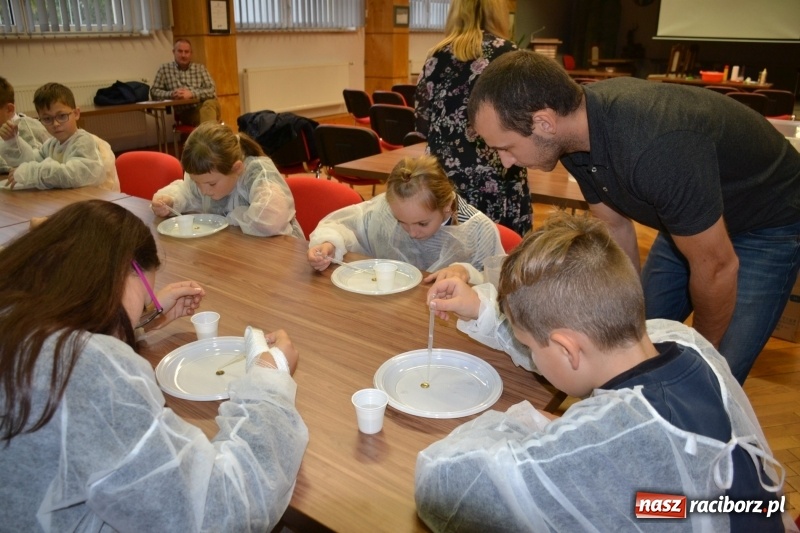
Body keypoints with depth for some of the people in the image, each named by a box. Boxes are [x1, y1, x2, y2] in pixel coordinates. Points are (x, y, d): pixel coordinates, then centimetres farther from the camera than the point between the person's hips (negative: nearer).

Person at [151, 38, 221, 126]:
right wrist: (171, 94, -10)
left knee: (211, 103, -36)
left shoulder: (200, 68, 15)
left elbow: (212, 90, 4)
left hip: (203, 106, 2)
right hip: (185, 113, -2)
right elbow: (154, 92, 9)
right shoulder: (164, 69, 13)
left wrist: (191, 94, -12)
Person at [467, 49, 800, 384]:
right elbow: (615, 227, -3)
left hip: (768, 226, -6)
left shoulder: (655, 147, -41)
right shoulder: (576, 130, -16)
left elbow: (716, 267, -28)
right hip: (691, 218, 7)